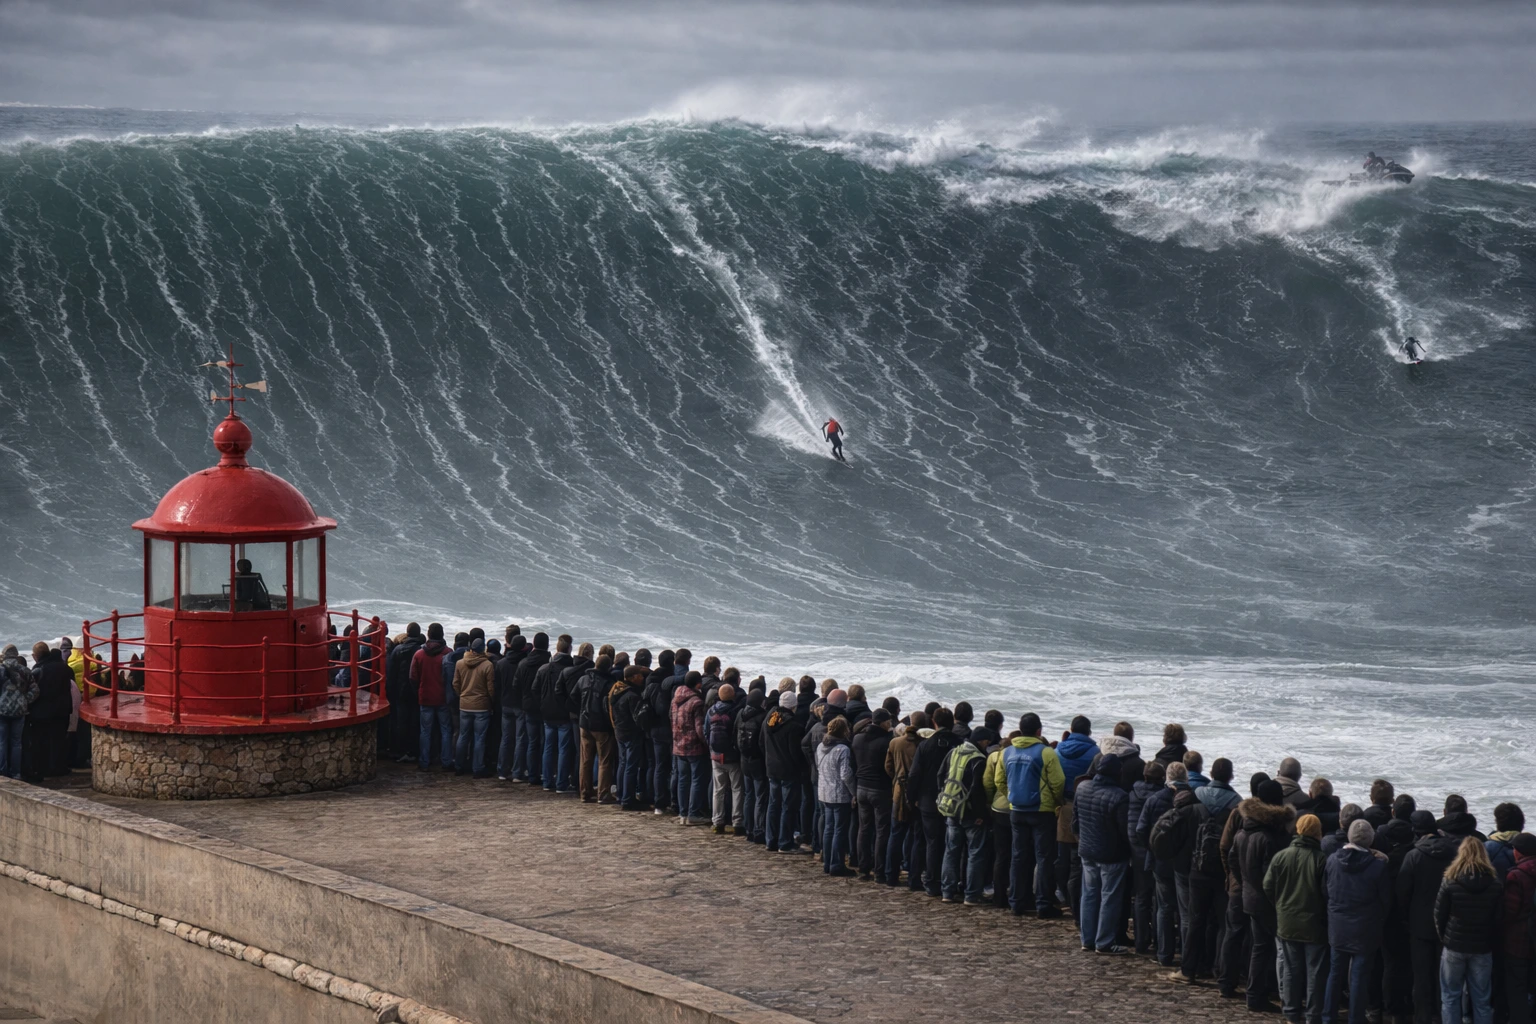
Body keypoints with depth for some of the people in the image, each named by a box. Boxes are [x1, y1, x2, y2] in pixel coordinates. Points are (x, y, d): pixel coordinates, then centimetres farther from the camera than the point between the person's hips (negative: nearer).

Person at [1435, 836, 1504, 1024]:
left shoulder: (1451, 882, -10)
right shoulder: (1495, 884, -4)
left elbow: (1439, 915, -4)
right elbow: (1498, 918, 2)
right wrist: (1490, 941, 13)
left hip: (1454, 946, -2)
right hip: (1482, 947, 2)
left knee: (1450, 996, 9)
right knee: (1482, 1000, 8)